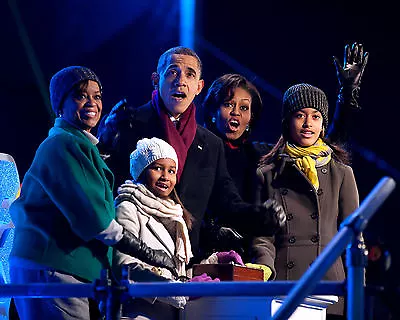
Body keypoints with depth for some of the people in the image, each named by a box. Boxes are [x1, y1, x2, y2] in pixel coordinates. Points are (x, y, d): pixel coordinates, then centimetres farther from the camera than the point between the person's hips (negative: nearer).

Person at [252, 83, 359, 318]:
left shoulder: (341, 174, 11)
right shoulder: (267, 175, 11)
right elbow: (262, 237, 7)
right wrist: (267, 272, -12)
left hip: (328, 285, 0)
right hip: (280, 288, 0)